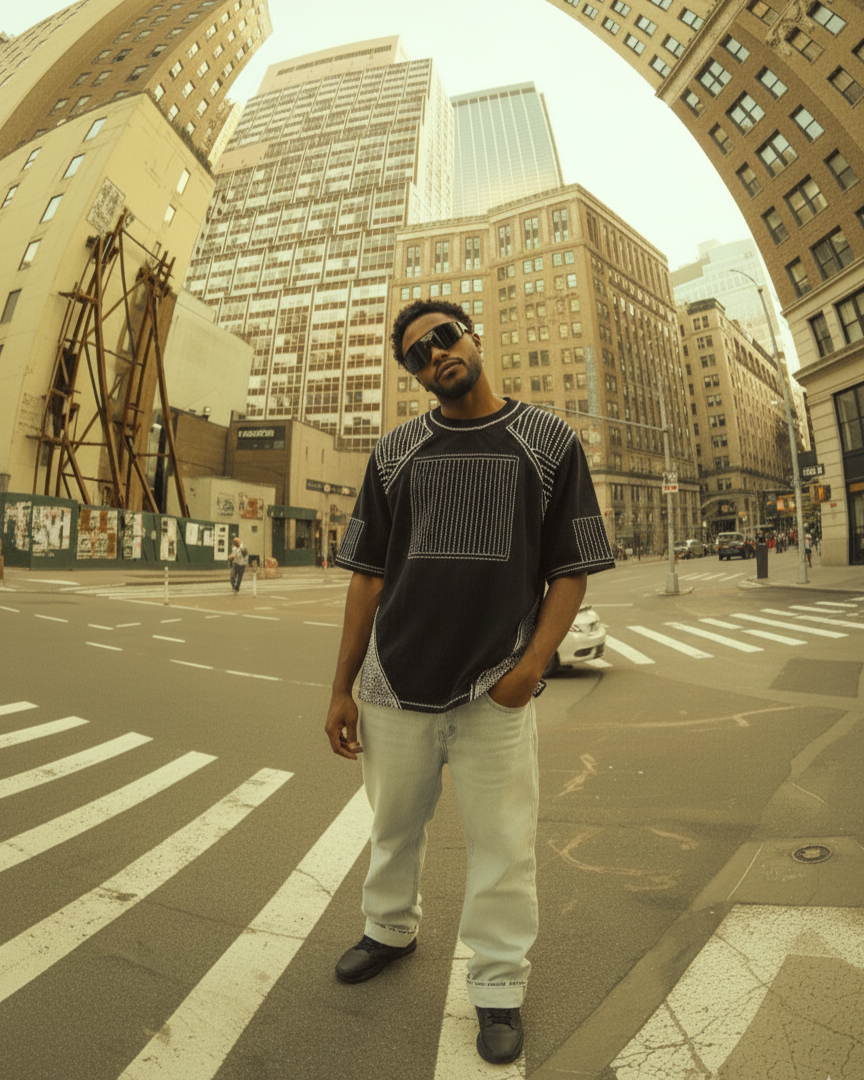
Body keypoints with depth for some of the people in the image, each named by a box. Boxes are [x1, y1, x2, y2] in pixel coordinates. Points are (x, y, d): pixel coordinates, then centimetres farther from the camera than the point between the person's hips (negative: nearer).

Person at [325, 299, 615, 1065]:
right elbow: (368, 576, 6)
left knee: (503, 846, 10)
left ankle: (499, 985, 38)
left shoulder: (549, 440, 2)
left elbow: (572, 569, 0)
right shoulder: (394, 452, 7)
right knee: (394, 828, 21)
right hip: (396, 687, 3)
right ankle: (391, 930, 50)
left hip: (497, 692, -2)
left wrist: (531, 667, -13)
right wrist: (342, 688, 4)